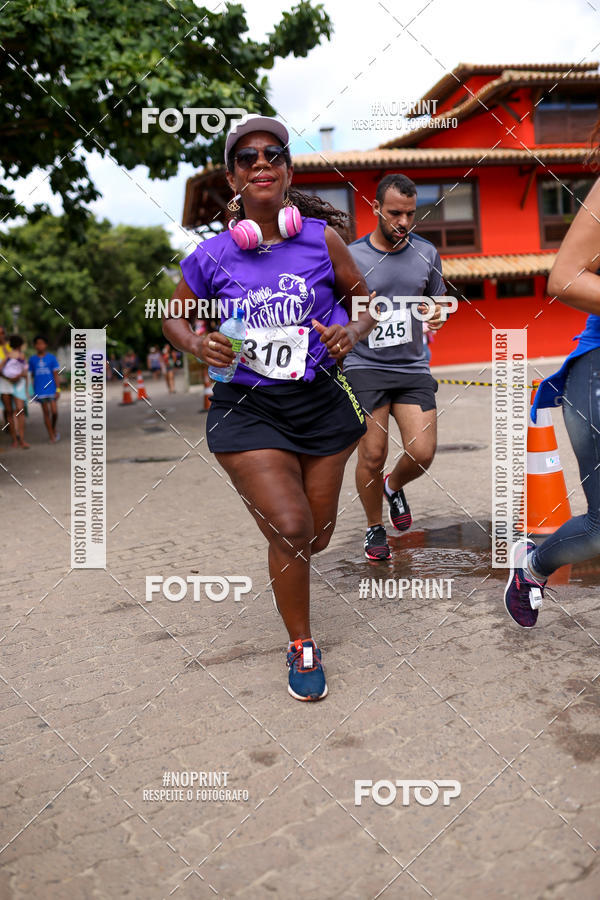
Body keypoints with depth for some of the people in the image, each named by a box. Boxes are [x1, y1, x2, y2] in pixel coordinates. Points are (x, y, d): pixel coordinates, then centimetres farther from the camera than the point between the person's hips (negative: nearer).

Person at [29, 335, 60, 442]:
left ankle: (54, 429, 22)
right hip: (40, 390, 1)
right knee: (46, 412, 5)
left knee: (54, 411, -7)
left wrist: (58, 389, -5)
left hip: (51, 389, -1)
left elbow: (55, 374, 0)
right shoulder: (32, 359, 4)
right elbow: (31, 375, 10)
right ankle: (51, 436, 12)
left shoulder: (51, 357, -1)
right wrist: (31, 390, 8)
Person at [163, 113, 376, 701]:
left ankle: (268, 513, 52)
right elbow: (172, 319, 10)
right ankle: (302, 647, 12)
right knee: (290, 529, -14)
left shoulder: (321, 238, -3)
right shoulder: (212, 257, -4)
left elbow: (363, 300, 9)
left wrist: (352, 332, -13)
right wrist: (200, 346, -11)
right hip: (245, 408, -2)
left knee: (316, 539, 11)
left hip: (320, 401, 2)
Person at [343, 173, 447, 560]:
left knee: (422, 453, -8)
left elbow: (438, 300, 20)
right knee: (372, 456, -6)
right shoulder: (350, 257, -3)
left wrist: (437, 315, -2)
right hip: (364, 368, -3)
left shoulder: (427, 253, 7)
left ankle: (394, 487, 28)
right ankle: (374, 528, 21)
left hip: (413, 367, 3)